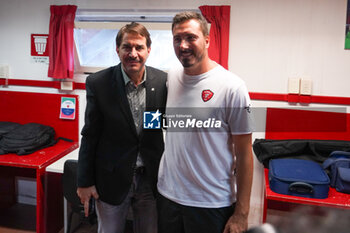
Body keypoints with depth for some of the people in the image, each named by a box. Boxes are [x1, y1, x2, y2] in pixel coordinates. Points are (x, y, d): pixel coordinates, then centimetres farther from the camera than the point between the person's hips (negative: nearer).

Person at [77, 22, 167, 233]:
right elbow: (90, 136, -5)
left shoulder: (163, 81, -7)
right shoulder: (98, 83, -11)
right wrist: (85, 182, -1)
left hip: (151, 178, 2)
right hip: (112, 178, -1)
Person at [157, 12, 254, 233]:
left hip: (212, 204, -4)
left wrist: (241, 213, -10)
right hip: (168, 195, 5)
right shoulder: (170, 77, 0)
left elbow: (244, 153, -11)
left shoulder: (232, 86, -15)